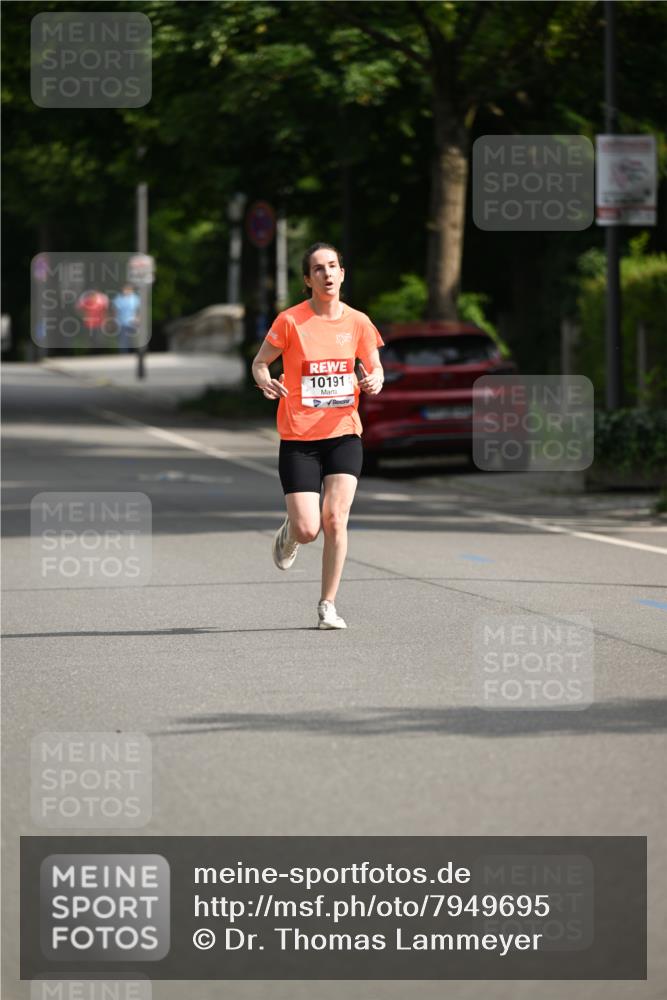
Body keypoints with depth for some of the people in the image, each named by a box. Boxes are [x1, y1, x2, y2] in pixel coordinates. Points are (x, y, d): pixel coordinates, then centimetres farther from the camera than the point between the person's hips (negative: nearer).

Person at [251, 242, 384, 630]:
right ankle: (289, 535, 32)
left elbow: (375, 368, 13)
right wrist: (265, 381, -20)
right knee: (308, 530, -8)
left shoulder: (357, 322, 2)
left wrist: (374, 382, -11)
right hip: (298, 438, -2)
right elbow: (260, 362, 4)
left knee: (335, 519, -12)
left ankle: (328, 605, 2)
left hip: (344, 434, 2)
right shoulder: (290, 321, -6)